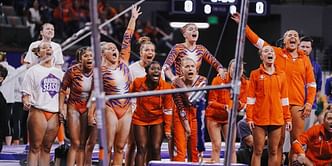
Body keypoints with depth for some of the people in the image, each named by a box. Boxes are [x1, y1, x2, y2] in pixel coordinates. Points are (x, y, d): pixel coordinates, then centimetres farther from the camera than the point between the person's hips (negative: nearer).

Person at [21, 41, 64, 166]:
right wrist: (26, 103, -20)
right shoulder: (33, 71, 4)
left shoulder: (59, 72, 17)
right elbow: (26, 92, -1)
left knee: (46, 147, 4)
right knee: (35, 147, -5)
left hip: (55, 113, 4)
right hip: (38, 111, -4)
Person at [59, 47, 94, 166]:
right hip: (74, 108, -3)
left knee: (83, 144, 5)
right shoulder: (73, 71, -14)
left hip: (88, 109, 3)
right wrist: (61, 108, -9)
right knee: (75, 143, -8)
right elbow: (63, 89, -6)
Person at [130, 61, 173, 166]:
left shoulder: (166, 87, -17)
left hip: (157, 120, 0)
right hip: (140, 120, 0)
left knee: (156, 149, -4)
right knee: (142, 149, -5)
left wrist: (167, 129, -5)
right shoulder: (137, 83, -17)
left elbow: (168, 110, -7)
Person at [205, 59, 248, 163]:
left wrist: (239, 104, -30)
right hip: (214, 117, -3)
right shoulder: (218, 80, -19)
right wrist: (225, 107, -35)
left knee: (232, 146, 1)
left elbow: (243, 103, -6)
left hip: (229, 118, 3)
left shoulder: (244, 83, -8)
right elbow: (211, 102, -19)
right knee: (217, 146, -9)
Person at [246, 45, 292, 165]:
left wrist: (288, 118, 6)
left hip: (277, 119, 3)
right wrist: (249, 118, -8)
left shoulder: (281, 74, 8)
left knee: (274, 152, 6)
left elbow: (284, 98, 10)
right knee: (258, 152, 0)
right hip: (259, 119, -3)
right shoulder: (255, 74, 1)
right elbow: (251, 98, -1)